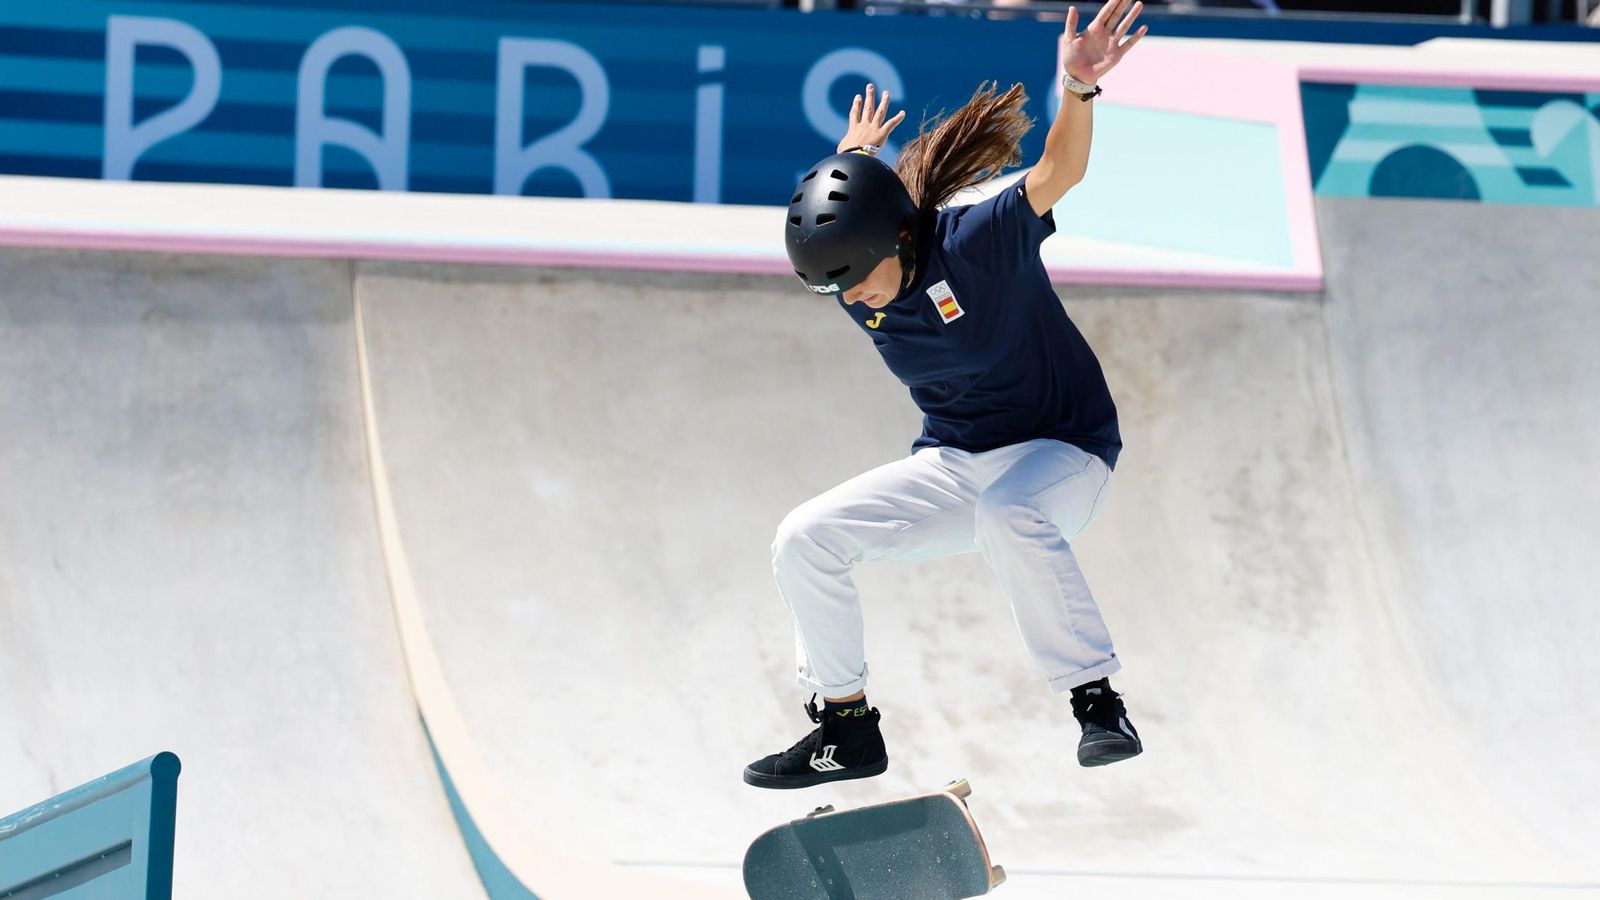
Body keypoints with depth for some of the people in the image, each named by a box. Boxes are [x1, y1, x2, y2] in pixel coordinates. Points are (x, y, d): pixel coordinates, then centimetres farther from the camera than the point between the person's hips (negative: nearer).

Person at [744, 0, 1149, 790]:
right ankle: (845, 729, 8)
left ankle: (1097, 702, -30)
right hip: (950, 464, 7)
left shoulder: (979, 242, -24)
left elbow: (1058, 173, -41)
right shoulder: (852, 285, -6)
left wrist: (1078, 89, -57)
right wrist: (850, 163, 11)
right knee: (804, 540, -6)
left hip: (1061, 451, -6)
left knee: (1008, 516, -41)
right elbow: (831, 222, 22)